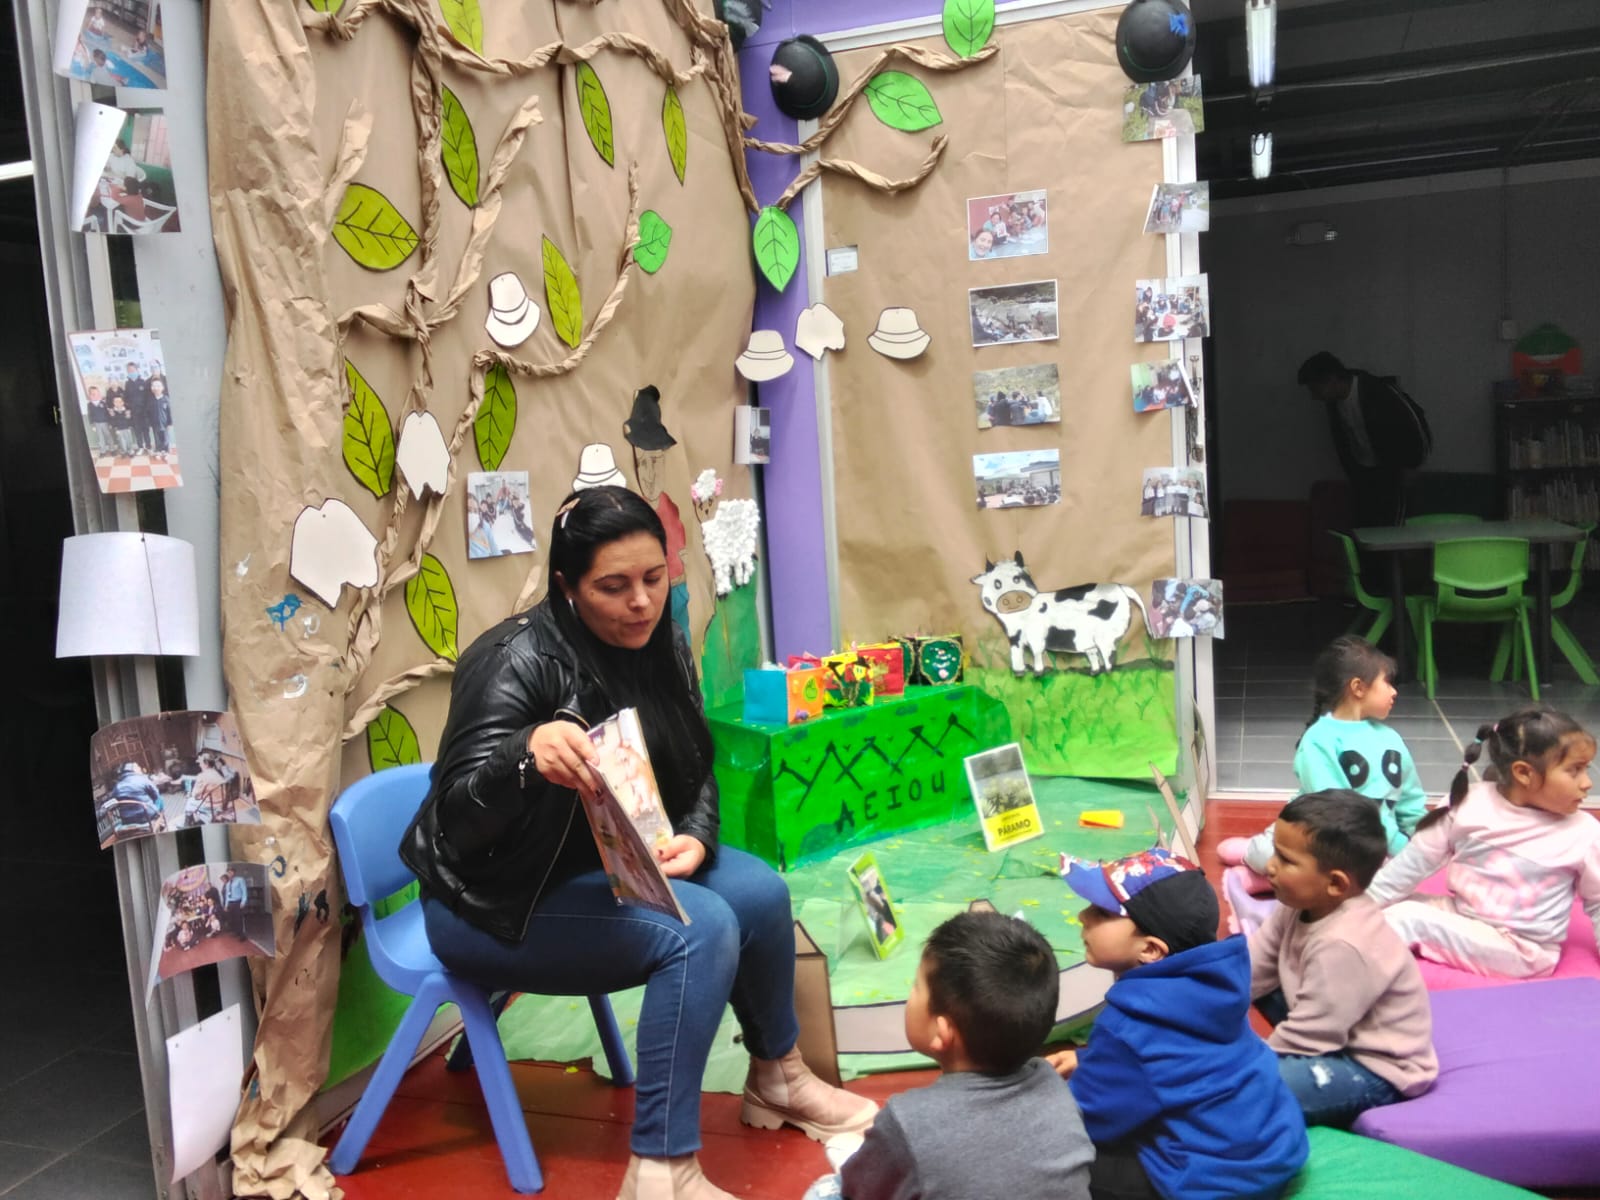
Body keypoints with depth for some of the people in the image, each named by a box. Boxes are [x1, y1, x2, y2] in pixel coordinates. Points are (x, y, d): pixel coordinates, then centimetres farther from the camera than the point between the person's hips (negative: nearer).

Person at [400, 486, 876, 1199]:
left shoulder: (662, 646, -2)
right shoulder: (517, 661, -23)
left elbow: (696, 771, 6)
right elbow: (456, 815, -29)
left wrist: (695, 839, -15)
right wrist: (527, 753, -49)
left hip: (617, 865, 7)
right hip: (500, 901, -7)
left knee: (760, 893, -9)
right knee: (700, 929, -25)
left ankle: (776, 1078, 17)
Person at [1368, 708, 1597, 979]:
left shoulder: (1583, 833, -11)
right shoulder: (1470, 805, -9)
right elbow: (1416, 861, 0)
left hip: (1521, 949, -4)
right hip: (1458, 915, 4)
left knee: (1406, 919, -20)